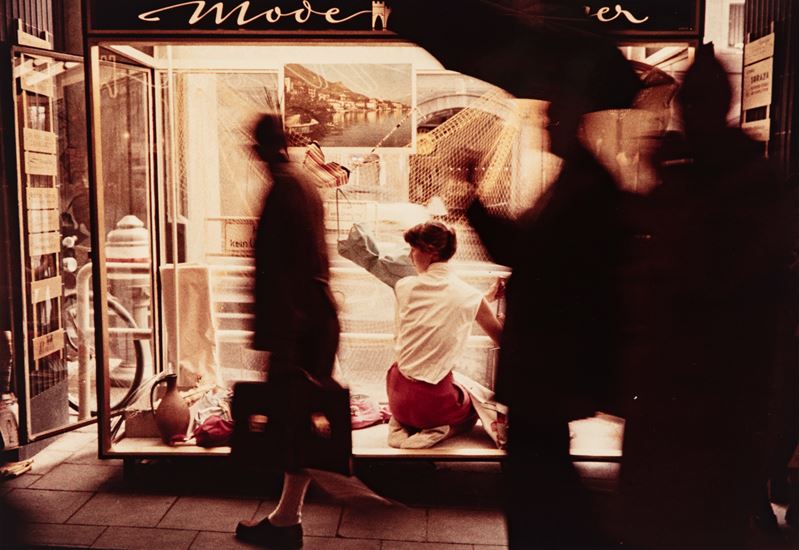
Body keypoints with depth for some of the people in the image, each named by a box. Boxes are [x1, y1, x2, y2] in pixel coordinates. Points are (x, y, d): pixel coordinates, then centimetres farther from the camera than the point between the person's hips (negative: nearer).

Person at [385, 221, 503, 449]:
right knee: (473, 406, 32)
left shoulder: (404, 286, -4)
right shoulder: (470, 295, -8)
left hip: (398, 397, 3)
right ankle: (438, 431, -1)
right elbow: (502, 339, 6)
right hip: (434, 401, -2)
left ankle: (400, 424, 10)